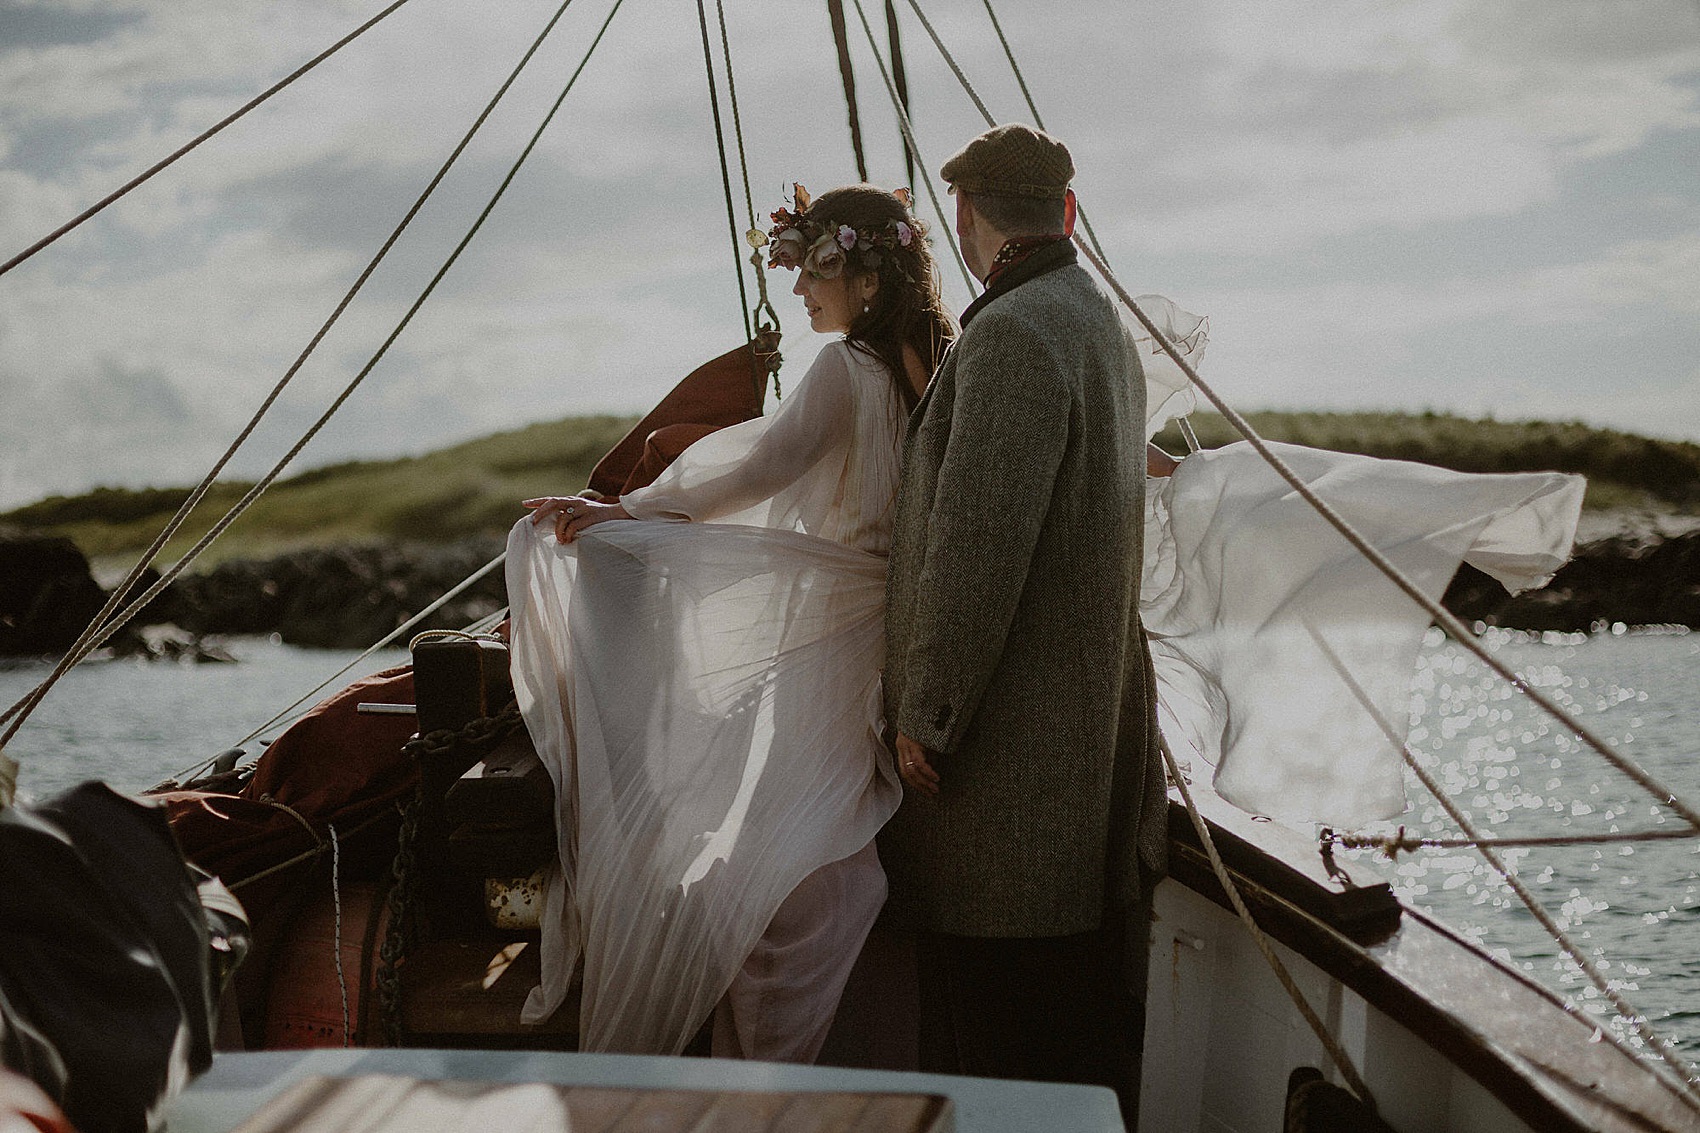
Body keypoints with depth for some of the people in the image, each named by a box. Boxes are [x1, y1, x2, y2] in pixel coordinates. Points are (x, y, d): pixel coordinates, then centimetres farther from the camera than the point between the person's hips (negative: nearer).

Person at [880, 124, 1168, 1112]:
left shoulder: (1011, 335, -17)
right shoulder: (1106, 325, 15)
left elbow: (975, 548, -22)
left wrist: (926, 716, -15)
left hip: (1013, 739, -10)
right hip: (1097, 727, 10)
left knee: (1003, 1037, -2)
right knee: (1084, 1017, 18)